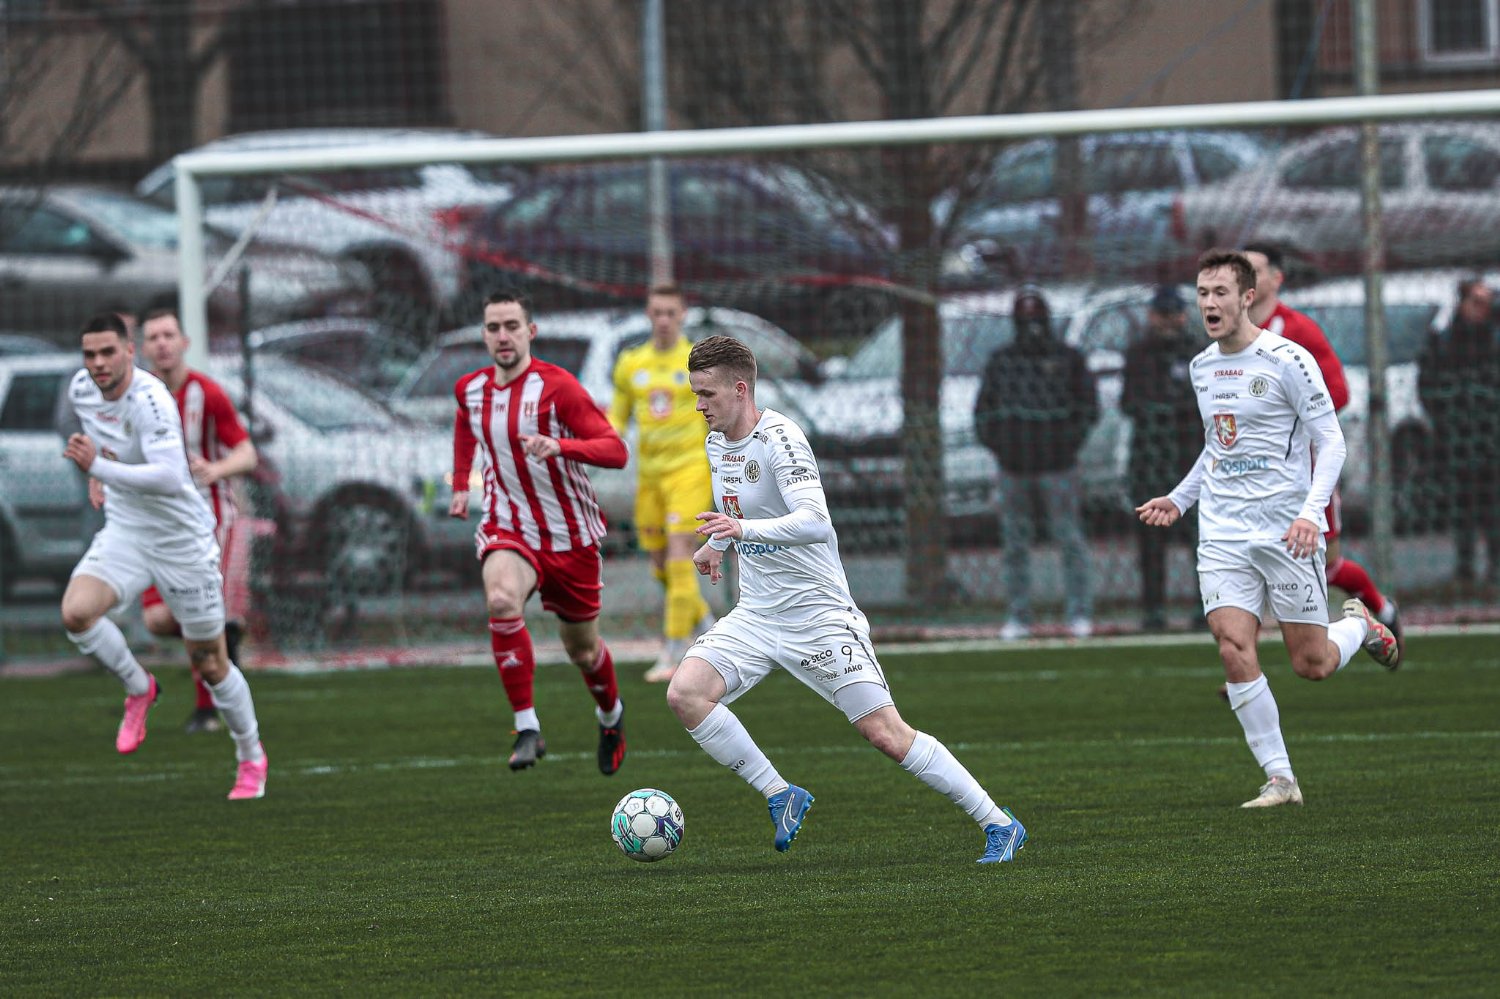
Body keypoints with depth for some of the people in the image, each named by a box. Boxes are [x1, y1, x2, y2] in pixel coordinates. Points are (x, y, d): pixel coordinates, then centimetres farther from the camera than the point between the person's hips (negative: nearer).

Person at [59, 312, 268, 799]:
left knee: (210, 664, 5)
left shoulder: (150, 400, -26)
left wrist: (99, 467, -39)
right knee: (76, 612, -23)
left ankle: (252, 758, 28)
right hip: (124, 532, 5)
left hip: (181, 539, -5)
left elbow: (171, 479, -37)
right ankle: (138, 688, 3)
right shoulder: (81, 389, -3)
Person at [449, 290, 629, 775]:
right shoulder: (470, 389, 0)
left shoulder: (556, 386, -17)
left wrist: (559, 446, -40)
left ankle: (611, 716, 48)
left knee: (583, 651, 12)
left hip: (571, 536, -2)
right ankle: (527, 730, -27)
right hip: (508, 529, 2)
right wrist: (461, 485, 21)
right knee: (501, 599, -32)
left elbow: (615, 450, -24)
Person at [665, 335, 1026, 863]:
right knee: (685, 694, -15)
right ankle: (781, 797, -2)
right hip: (754, 615, 8)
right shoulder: (716, 443, 7)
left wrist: (745, 530, -47)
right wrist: (716, 544, 43)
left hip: (818, 611, -8)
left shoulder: (779, 438, -19)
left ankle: (998, 825, 1)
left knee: (886, 734, -10)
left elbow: (815, 522, -34)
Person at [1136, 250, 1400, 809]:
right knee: (1234, 650, -13)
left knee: (1311, 665, -1)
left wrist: (1311, 511, -22)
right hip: (1223, 533, 5)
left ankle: (1361, 625, 34)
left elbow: (1330, 441, -10)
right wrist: (1180, 499, 20)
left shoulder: (1287, 360, -10)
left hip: (1287, 531, -5)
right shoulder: (1201, 368, 11)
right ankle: (1279, 779, -7)